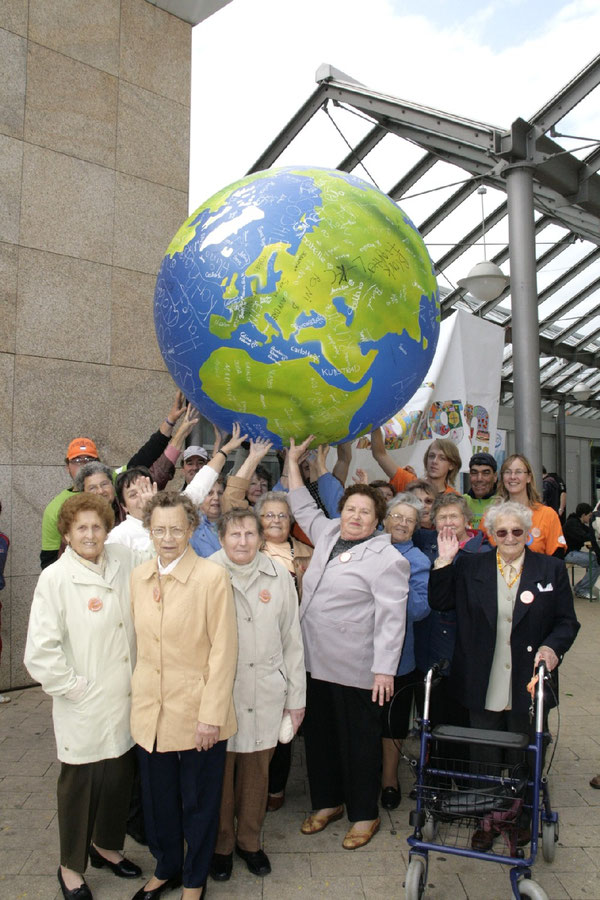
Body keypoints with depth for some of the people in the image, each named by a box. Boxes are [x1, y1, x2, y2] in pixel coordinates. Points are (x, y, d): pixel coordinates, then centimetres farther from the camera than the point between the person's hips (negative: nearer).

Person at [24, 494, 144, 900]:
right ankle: (71, 866, 37)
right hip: (84, 710, -4)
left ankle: (106, 845, 45)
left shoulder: (125, 561, -1)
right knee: (80, 783, 13)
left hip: (125, 702, 4)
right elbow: (40, 653, -14)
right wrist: (75, 687, -11)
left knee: (120, 778, 18)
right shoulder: (55, 578, -14)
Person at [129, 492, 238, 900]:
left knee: (198, 802, 13)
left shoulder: (212, 576, -14)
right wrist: (139, 695, 10)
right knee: (158, 799, 19)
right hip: (151, 711, 5)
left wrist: (211, 715, -14)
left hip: (197, 712, -4)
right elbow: (140, 642, 12)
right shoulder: (139, 577, 3)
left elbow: (224, 651, -14)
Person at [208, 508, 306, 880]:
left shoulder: (279, 576, -1)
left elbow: (292, 640, 5)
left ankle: (250, 840, 39)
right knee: (220, 772, 10)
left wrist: (297, 696, 8)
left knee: (257, 772, 15)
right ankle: (221, 843, 35)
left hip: (266, 693, 2)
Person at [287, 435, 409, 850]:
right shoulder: (328, 536, 10)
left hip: (357, 670, -7)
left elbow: (391, 617, -16)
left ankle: (364, 814, 27)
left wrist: (384, 668, -20)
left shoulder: (387, 559, -12)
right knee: (319, 734, 18)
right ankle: (328, 802, 37)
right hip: (315, 661, 7)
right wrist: (293, 462, 27)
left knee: (359, 740, 7)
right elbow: (305, 508, 25)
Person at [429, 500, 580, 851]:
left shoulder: (552, 569, -1)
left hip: (527, 688, 0)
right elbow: (440, 602, -4)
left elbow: (568, 622, 1)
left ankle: (522, 820, 40)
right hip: (483, 689, 1)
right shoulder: (470, 566, 0)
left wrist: (552, 647, -17)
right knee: (486, 759, 15)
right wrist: (444, 562, -13)